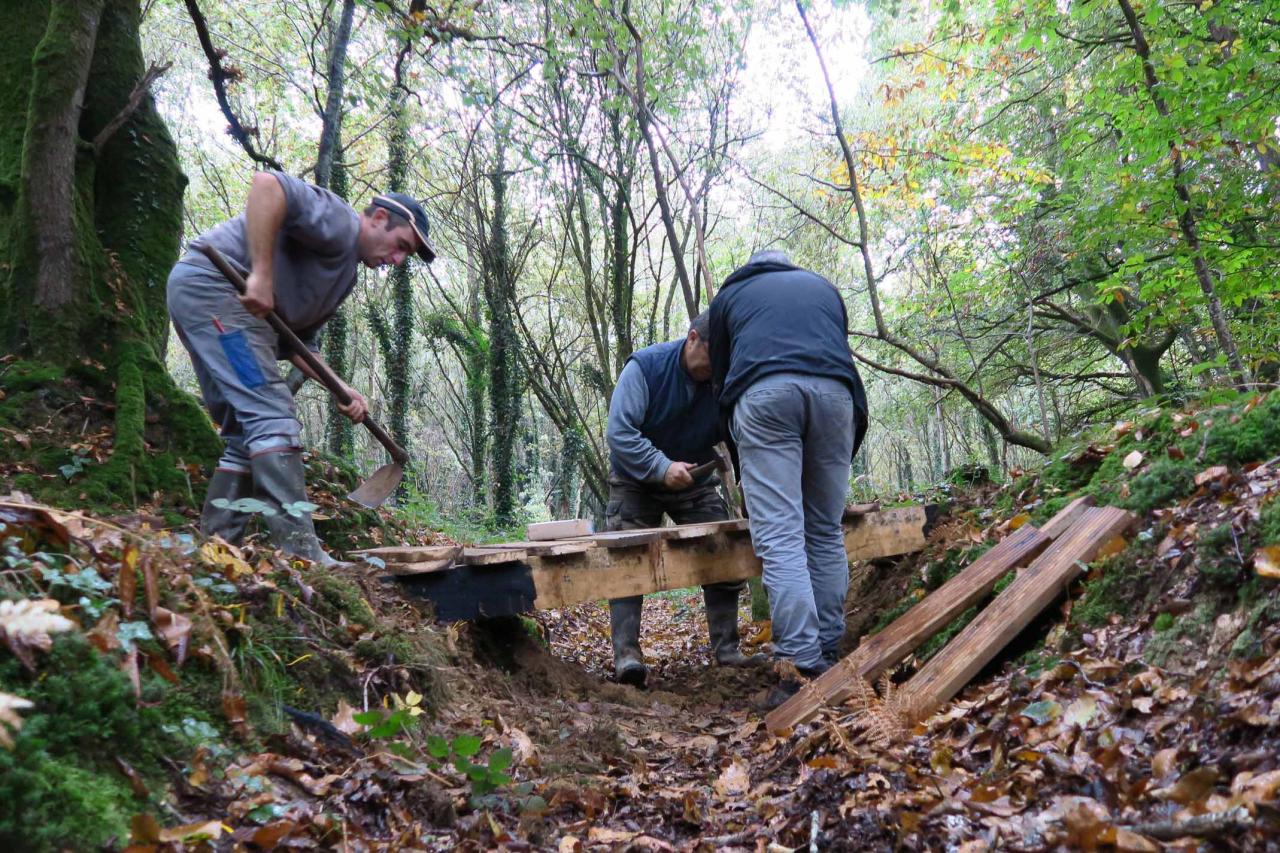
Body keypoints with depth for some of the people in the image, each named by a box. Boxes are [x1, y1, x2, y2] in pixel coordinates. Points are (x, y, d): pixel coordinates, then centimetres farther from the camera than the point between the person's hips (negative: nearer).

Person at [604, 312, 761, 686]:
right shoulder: (645, 366, -23)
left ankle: (726, 648, 7)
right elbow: (618, 431, -28)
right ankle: (626, 652, -11)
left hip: (696, 483, 3)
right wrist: (662, 467, -38)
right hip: (637, 481, -3)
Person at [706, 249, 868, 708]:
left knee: (779, 537, -7)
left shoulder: (729, 294, 30)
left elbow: (720, 379, 28)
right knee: (826, 532, 11)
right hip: (833, 391, 3)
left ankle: (804, 670, -15)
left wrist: (744, 463, 36)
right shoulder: (823, 286, 36)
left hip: (764, 393, -2)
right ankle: (828, 660, 12)